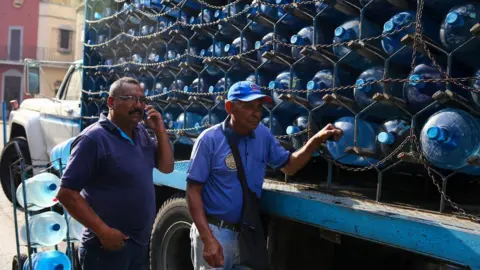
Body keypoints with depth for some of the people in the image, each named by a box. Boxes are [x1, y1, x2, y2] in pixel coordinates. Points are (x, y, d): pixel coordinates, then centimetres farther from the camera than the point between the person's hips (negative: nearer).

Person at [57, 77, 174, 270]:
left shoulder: (141, 133, 9)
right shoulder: (94, 138, -16)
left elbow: (166, 167, 11)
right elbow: (67, 194, -17)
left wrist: (160, 130, -1)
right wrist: (103, 231, -21)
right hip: (109, 246, -8)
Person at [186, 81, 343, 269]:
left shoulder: (263, 135, 1)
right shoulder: (210, 139, -14)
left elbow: (289, 166, 10)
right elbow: (193, 191, -14)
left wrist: (316, 140, -6)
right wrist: (208, 238, -21)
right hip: (215, 232, -5)